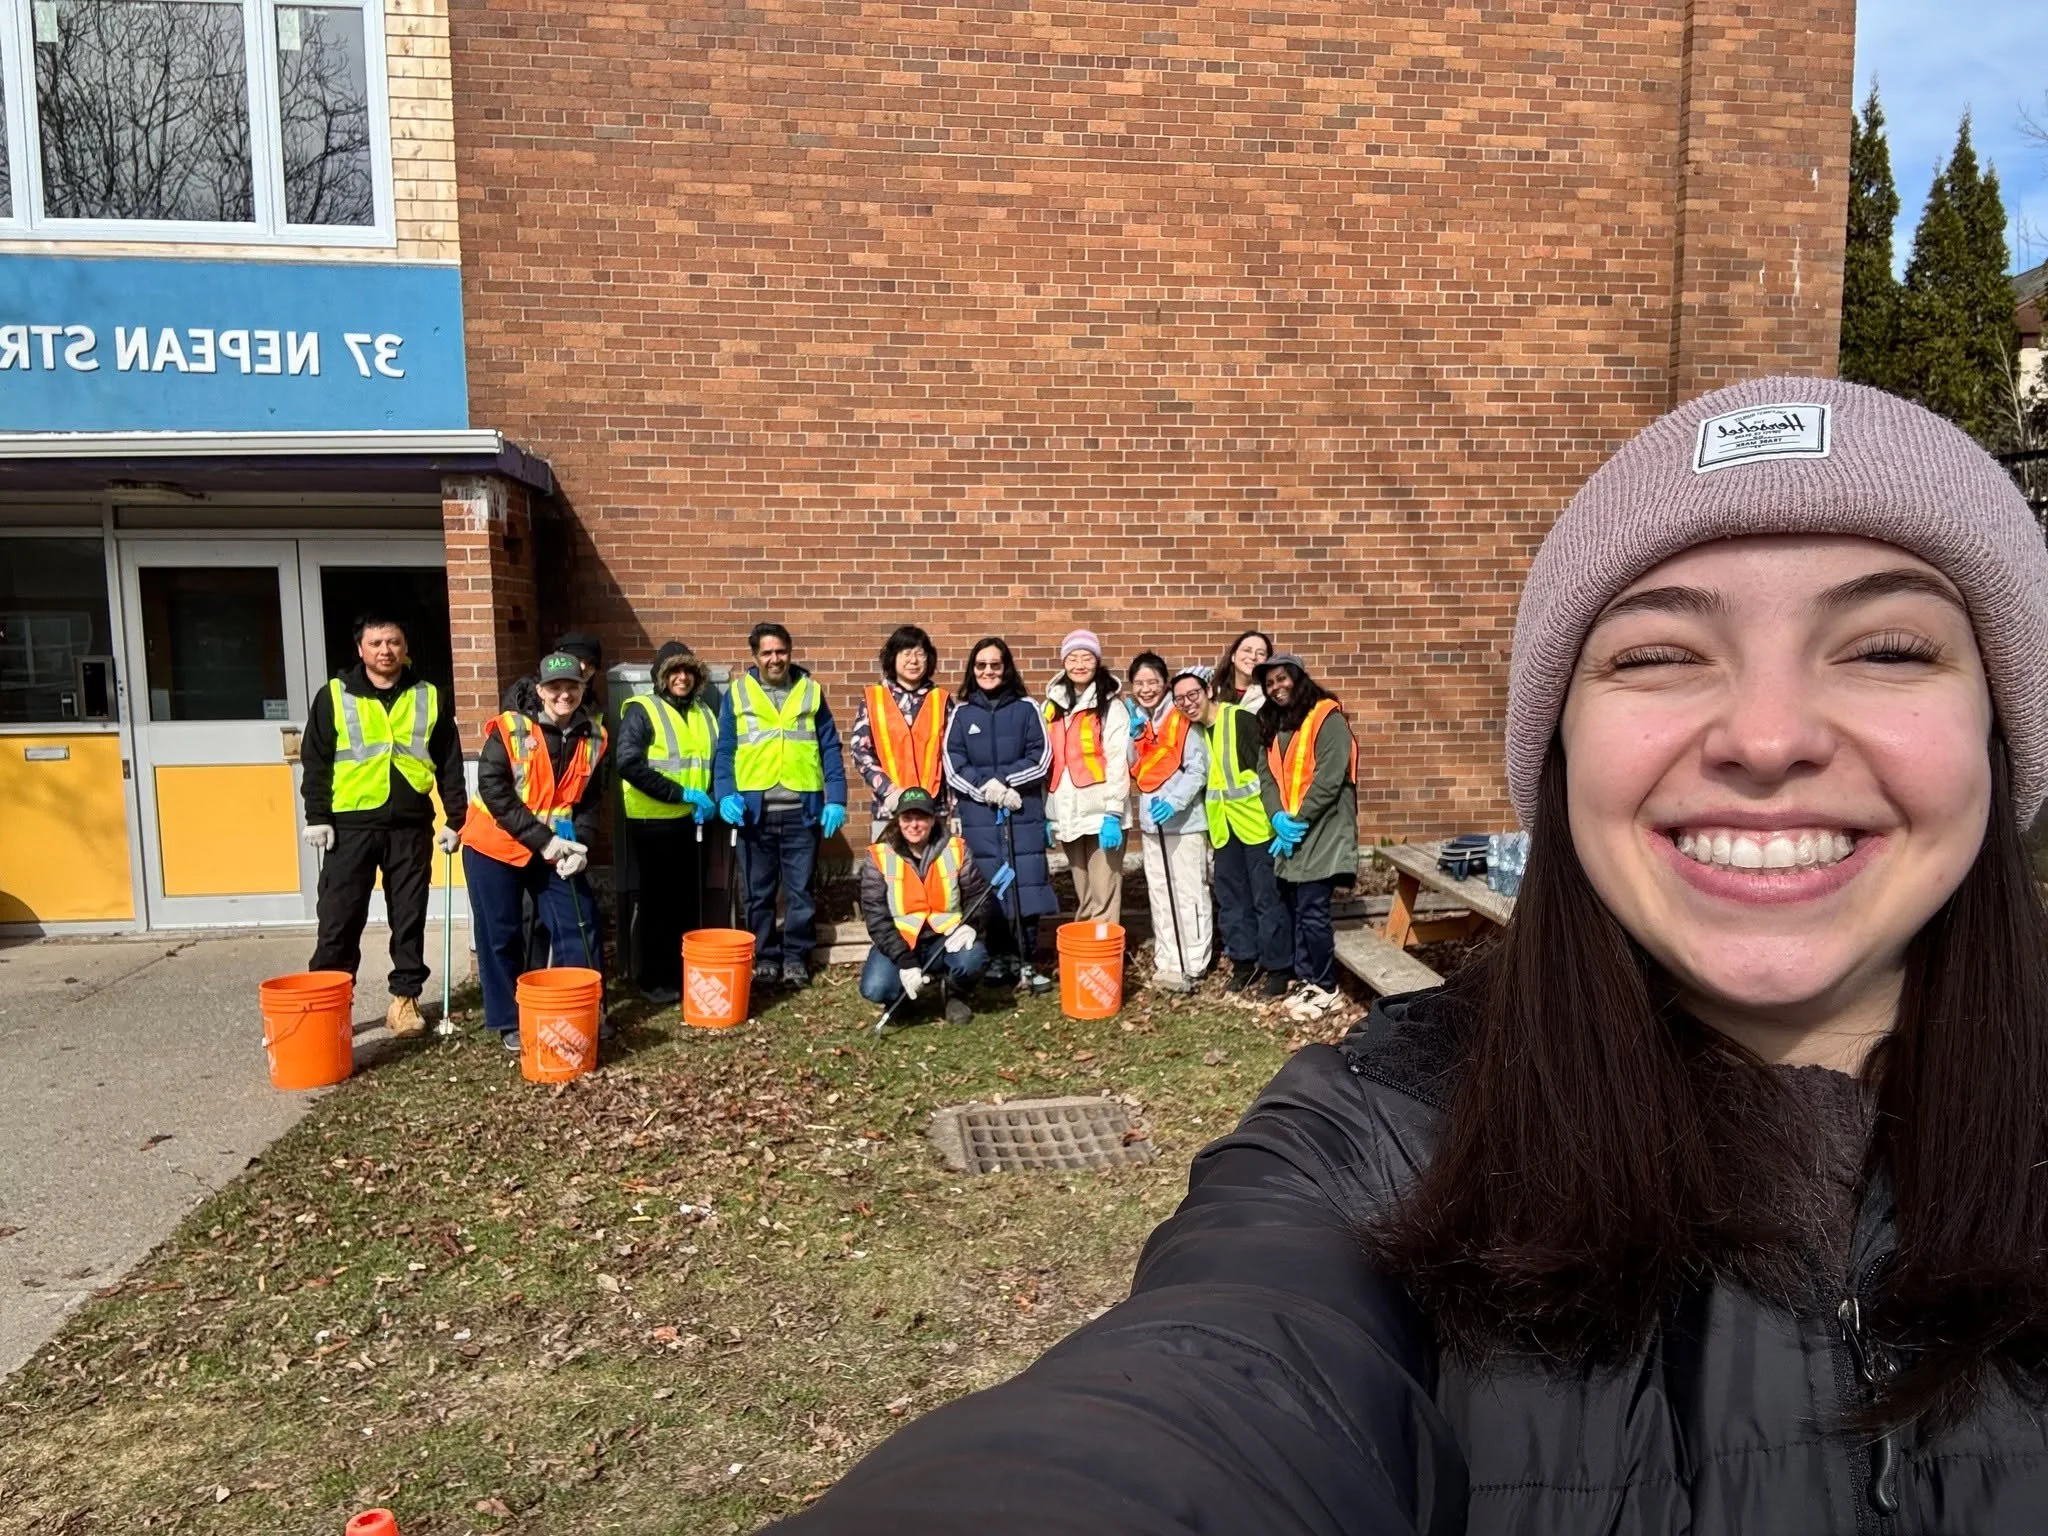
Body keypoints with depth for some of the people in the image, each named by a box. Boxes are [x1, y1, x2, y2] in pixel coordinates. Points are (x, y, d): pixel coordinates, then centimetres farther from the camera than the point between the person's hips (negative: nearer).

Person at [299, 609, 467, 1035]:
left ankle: (405, 998, 16)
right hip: (351, 825, -1)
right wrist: (317, 817, -4)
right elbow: (315, 761, 3)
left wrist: (455, 818, 4)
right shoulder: (334, 696, 4)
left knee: (409, 918, 7)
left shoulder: (429, 698, 8)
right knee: (339, 919, 1)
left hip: (411, 826, 1)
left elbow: (449, 764, 9)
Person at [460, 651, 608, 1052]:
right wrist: (542, 840, -22)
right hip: (496, 845, -3)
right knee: (501, 936, 3)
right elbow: (493, 791, -18)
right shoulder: (509, 729, -15)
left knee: (580, 926, 2)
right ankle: (509, 1022, 16)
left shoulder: (593, 736, -1)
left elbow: (591, 798, 3)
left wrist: (581, 844, -12)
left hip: (557, 850, 4)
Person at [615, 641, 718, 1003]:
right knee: (658, 900, 2)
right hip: (654, 822, -6)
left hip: (692, 821, 6)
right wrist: (681, 793, -19)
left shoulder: (703, 713, 14)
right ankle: (655, 980, 13)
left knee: (691, 900, 11)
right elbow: (629, 764, -18)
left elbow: (715, 763, 18)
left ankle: (688, 973, 23)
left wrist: (712, 798, -2)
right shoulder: (641, 710, -6)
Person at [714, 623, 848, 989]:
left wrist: (836, 799, -4)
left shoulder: (811, 691, 6)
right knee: (759, 893, 9)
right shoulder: (737, 693, 5)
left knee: (800, 891, 6)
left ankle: (796, 958, 17)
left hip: (802, 810, 0)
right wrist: (726, 794, -12)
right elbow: (724, 751, 3)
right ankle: (764, 958, 20)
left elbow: (830, 749, 5)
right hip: (754, 809, 0)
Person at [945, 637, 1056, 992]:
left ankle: (1026, 963, 5)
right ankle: (998, 958, 16)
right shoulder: (961, 713, 7)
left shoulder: (1026, 709, 5)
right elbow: (953, 766, 1)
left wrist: (1003, 779, -12)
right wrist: (988, 789, -13)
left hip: (1023, 813, -1)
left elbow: (1041, 758, -1)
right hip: (978, 816, 1)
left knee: (1026, 885, -4)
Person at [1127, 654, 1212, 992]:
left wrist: (1174, 802, -25)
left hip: (1184, 818, -7)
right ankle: (1167, 961, 21)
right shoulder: (1136, 720, 10)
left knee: (1189, 893, -1)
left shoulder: (1182, 718, -11)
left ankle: (1193, 964, 5)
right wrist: (1132, 734, -7)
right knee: (1159, 894, 13)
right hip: (1151, 818, 7)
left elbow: (1198, 769, -14)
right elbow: (1130, 768, 7)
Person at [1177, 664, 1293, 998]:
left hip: (1256, 822, -7)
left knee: (1267, 897, -1)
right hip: (1224, 828, 7)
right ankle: (1244, 961, 25)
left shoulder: (1242, 720, -14)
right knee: (1231, 897, 13)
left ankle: (1278, 967, 10)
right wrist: (1211, 828, 14)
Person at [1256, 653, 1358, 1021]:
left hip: (1320, 833, -8)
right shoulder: (1273, 725, 16)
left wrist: (1299, 821, -16)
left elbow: (1329, 779, -17)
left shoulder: (1328, 720, -9)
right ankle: (1307, 980, 21)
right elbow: (1266, 775, 7)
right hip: (1288, 833, 8)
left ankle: (1326, 989, 5)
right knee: (1294, 911, 10)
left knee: (1312, 913, -8)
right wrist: (1278, 818, -9)